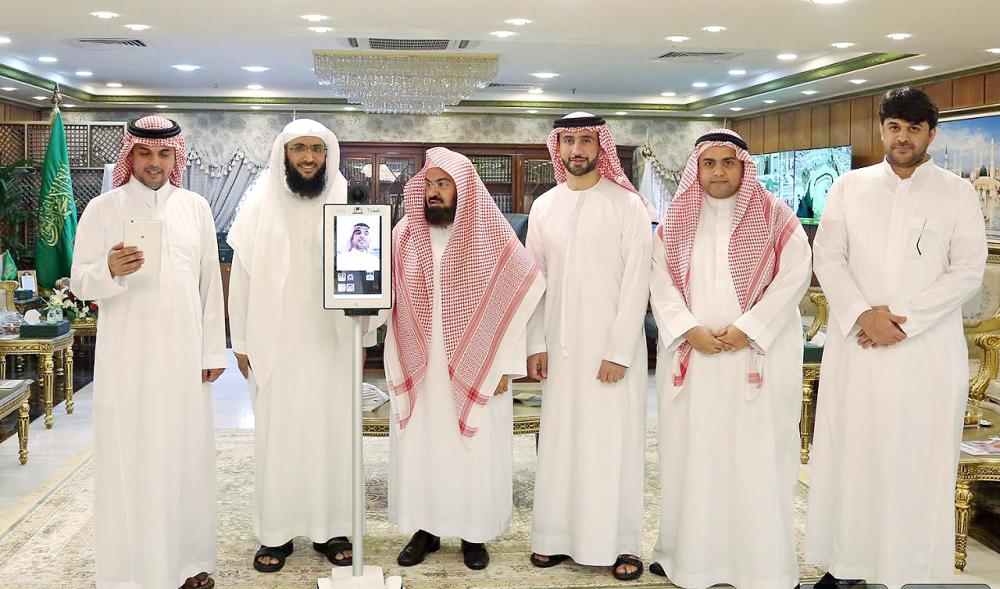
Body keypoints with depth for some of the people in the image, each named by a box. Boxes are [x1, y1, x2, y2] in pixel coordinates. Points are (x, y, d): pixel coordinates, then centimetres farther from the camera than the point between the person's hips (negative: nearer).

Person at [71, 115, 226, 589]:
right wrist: (110, 271, -25)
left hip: (183, 353, 2)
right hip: (126, 356, -2)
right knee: (128, 457, 1)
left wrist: (213, 351, 5)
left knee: (186, 454, 7)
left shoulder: (195, 207, 7)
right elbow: (80, 283, -3)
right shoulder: (103, 208, 1)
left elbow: (210, 283, 8)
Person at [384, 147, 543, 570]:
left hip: (475, 369, -3)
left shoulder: (492, 236, -6)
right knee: (418, 447, 8)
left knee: (474, 450, 5)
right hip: (418, 370, 3)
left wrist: (504, 367, -8)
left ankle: (475, 533, 20)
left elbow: (516, 301, -6)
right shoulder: (405, 234, 3)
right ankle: (425, 528, 23)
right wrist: (397, 363, -5)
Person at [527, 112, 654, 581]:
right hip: (561, 346, 4)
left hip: (614, 345, -3)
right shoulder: (543, 207, 8)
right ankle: (558, 536, 19)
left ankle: (621, 543, 11)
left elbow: (636, 283, -8)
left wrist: (619, 350, -13)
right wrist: (536, 343, 2)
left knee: (614, 441, 1)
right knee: (561, 440, 8)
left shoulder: (628, 205, -4)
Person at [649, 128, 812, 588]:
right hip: (691, 356, 2)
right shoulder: (675, 222, 9)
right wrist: (689, 330, -13)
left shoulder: (775, 218, 2)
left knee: (757, 456, -1)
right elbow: (661, 282, 3)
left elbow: (794, 276, -6)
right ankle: (686, 551, 16)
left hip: (758, 356, -2)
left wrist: (747, 329, -14)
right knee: (691, 453, 5)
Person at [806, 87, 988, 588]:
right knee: (848, 454, 4)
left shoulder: (957, 193, 5)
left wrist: (904, 321, -13)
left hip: (928, 351, -1)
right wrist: (864, 314, -13)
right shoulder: (850, 186, 9)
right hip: (856, 345, 2)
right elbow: (828, 256, 2)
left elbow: (968, 270, -2)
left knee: (918, 462, 1)